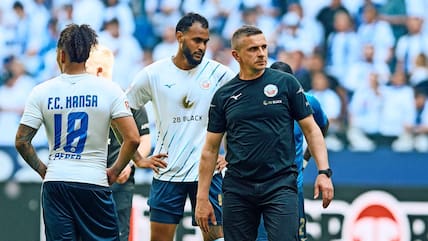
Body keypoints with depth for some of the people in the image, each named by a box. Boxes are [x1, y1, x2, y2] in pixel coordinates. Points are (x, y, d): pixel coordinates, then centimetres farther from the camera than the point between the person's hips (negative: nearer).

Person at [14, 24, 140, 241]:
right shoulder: (109, 90, -4)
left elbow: (21, 141, -1)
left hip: (54, 183, 2)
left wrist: (42, 170, 12)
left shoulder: (42, 92, 0)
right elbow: (132, 139, -9)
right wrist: (114, 172, 3)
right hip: (94, 182, -2)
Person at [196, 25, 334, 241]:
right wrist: (202, 198, 6)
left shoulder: (286, 83, 2)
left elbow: (310, 128, 4)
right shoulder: (223, 95, 6)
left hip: (280, 185, -2)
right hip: (237, 189, 2)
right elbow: (210, 149, 10)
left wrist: (324, 172, -7)